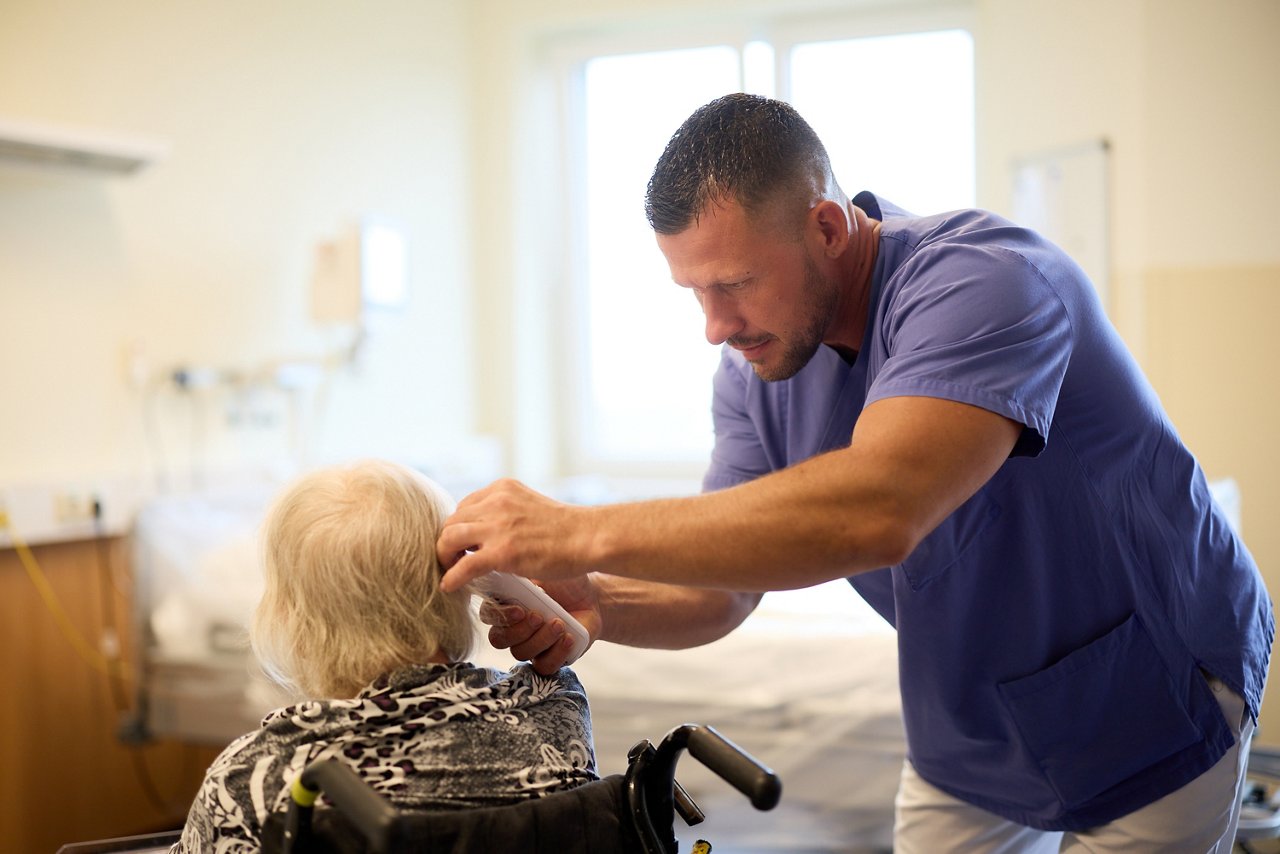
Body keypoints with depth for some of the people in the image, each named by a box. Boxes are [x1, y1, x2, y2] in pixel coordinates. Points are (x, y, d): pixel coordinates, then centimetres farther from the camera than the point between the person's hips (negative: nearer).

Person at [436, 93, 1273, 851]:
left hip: (1155, 705, -6)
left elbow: (876, 512, -49)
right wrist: (595, 602, -28)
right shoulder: (757, 359, -8)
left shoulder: (985, 281, -33)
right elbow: (722, 588, -6)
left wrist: (582, 534, -48)